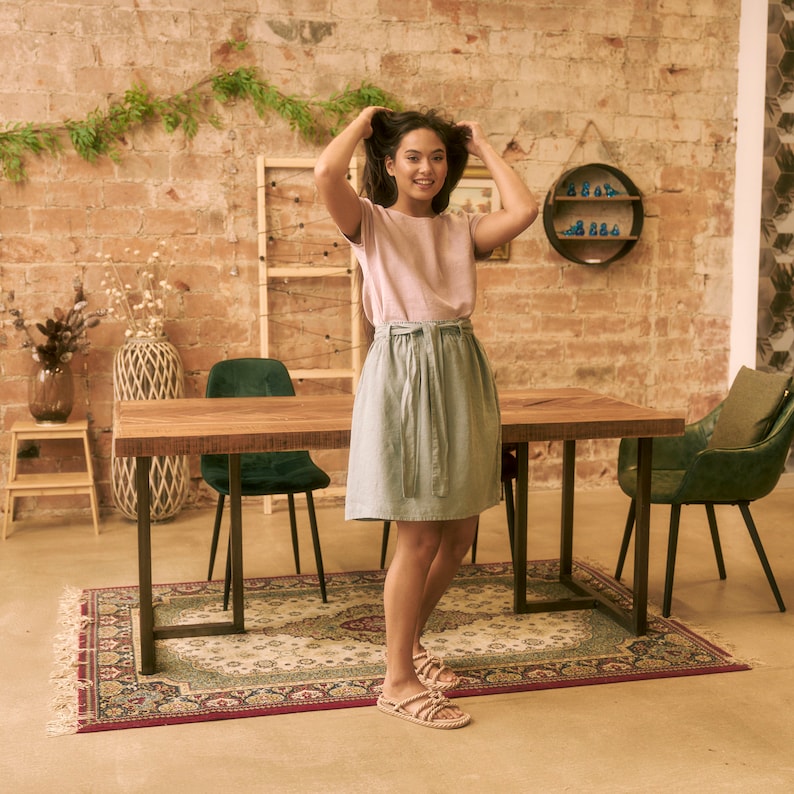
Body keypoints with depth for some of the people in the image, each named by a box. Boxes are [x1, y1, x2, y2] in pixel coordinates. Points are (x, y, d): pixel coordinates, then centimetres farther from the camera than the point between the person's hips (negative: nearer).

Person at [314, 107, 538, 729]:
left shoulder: (463, 230, 13)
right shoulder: (371, 222, 1)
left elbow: (524, 211, -6)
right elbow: (327, 173, -18)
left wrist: (483, 147, 8)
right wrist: (362, 120, 0)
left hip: (461, 374, 6)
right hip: (402, 370, -5)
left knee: (460, 533, 11)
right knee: (419, 538, -4)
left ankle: (408, 639, 34)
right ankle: (399, 680, 11)